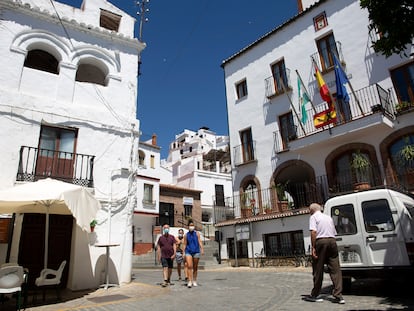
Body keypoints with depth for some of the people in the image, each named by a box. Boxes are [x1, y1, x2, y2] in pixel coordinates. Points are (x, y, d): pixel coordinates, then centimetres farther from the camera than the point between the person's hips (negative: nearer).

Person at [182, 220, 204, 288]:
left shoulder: (197, 233, 6)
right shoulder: (186, 235, 7)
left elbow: (199, 242, -1)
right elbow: (185, 244, 9)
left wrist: (202, 249, -13)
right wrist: (183, 253, 4)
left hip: (196, 251, 0)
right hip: (188, 251, 0)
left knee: (195, 267, 8)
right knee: (189, 266, -13)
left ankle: (194, 281, 21)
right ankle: (190, 281, -12)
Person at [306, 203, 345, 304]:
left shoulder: (314, 217, 3)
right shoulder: (328, 217, 23)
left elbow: (313, 232, -12)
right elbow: (334, 233, 20)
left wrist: (313, 247, -13)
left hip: (321, 241, -5)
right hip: (332, 241, 5)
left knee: (318, 270, 4)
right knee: (335, 269, 5)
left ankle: (315, 295, 14)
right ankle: (338, 296, 2)